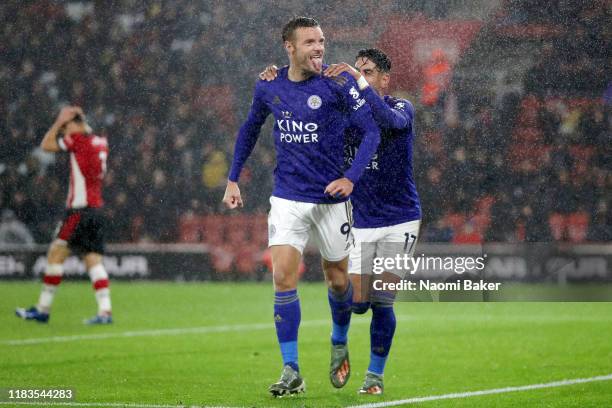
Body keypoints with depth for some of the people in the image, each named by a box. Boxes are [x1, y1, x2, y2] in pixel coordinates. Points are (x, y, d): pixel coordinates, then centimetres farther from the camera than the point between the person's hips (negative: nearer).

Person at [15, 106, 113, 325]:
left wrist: (59, 122, 8)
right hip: (96, 209, 8)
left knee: (56, 253, -4)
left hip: (80, 209, -8)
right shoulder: (101, 142, 12)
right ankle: (105, 311, -8)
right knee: (93, 259, 2)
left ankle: (43, 308, -2)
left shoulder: (79, 138, -9)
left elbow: (46, 145, 1)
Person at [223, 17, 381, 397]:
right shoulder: (269, 87, 1)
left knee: (338, 279, 11)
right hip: (287, 199, 2)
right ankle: (292, 371, -8)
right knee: (283, 278, -11)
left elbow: (371, 130, -11)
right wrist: (233, 179, 16)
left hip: (331, 200, -2)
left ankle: (340, 345, 40)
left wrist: (351, 178, -22)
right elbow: (250, 129, 19)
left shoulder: (337, 84, -11)